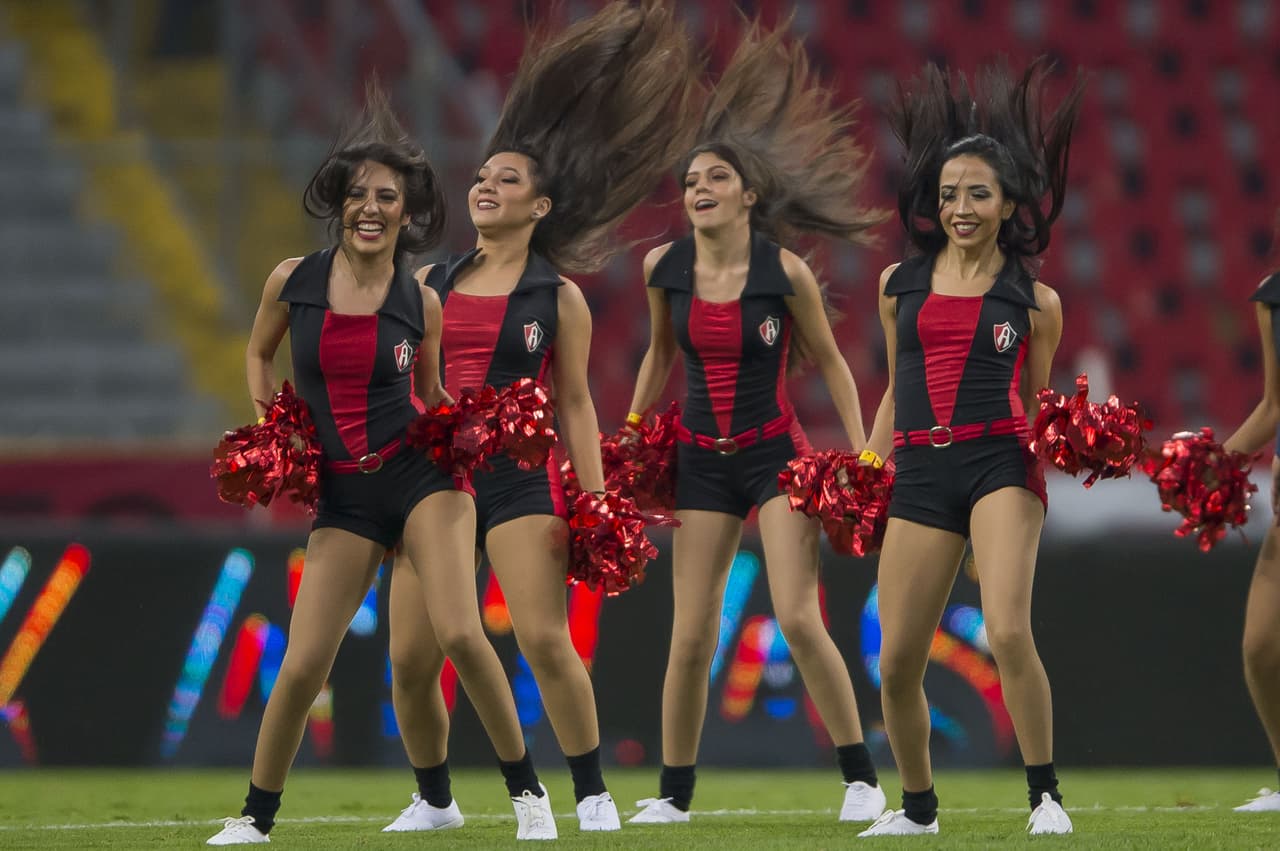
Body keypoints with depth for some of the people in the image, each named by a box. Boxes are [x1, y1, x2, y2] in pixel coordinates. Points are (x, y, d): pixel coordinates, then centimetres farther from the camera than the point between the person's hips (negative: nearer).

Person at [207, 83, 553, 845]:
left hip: (421, 474, -1)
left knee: (459, 631, -19)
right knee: (303, 664, -4)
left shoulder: (419, 302, -1)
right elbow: (259, 353, 19)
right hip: (344, 494, 1)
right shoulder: (293, 282, 0)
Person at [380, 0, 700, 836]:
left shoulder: (558, 296, 4)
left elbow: (574, 402, 5)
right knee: (412, 657, -2)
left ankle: (593, 794, -3)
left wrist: (595, 498, -1)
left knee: (546, 640, -15)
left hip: (520, 478, -3)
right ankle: (433, 800, 18)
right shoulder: (430, 285, 11)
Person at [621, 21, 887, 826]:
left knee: (799, 618, -13)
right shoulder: (665, 267, -1)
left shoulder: (786, 273, -10)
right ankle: (675, 791, 10)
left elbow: (831, 362, 0)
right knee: (691, 634, -1)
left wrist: (863, 454, -3)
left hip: (775, 453, -3)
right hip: (702, 459, 3)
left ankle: (862, 778, -3)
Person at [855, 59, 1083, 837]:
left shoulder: (1034, 300, 4)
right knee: (898, 663, 1)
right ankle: (918, 807, 23)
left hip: (1001, 463, -3)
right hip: (921, 472, 3)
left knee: (1009, 631, -24)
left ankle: (1046, 795, -11)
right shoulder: (901, 285, 12)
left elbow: (1039, 405, 11)